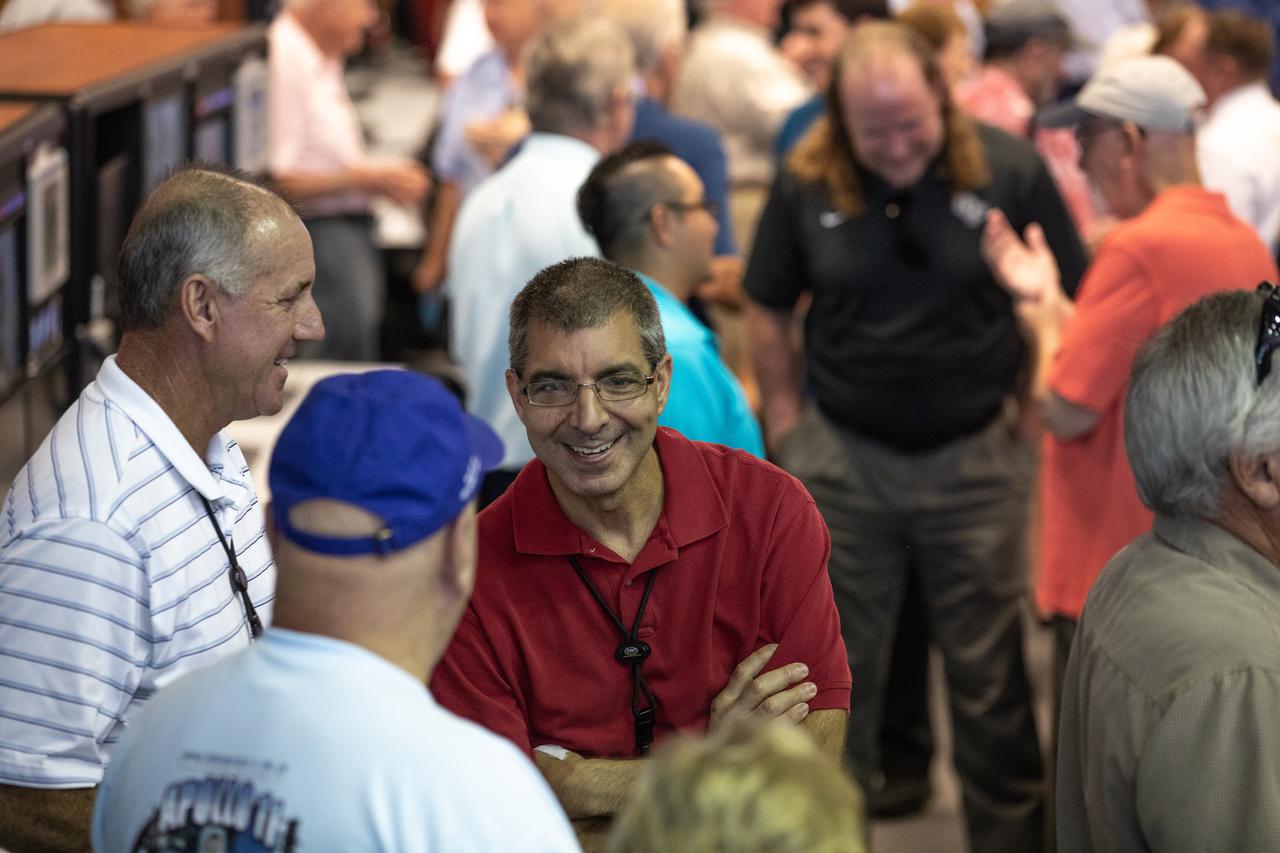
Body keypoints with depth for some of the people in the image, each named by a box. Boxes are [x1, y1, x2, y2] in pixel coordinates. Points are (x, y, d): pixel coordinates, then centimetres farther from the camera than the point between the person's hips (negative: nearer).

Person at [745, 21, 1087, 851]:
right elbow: (768, 310, 7)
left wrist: (1033, 417, -3)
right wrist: (788, 430, 5)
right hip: (844, 460, 1)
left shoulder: (1011, 169, -11)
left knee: (990, 677, 7)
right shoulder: (806, 183, -6)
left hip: (975, 461, -1)